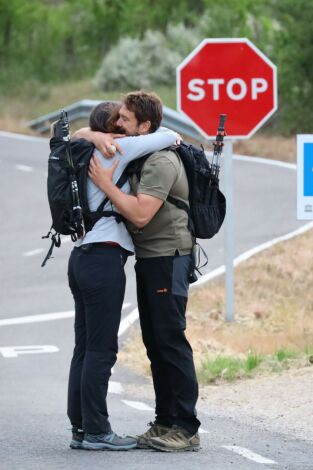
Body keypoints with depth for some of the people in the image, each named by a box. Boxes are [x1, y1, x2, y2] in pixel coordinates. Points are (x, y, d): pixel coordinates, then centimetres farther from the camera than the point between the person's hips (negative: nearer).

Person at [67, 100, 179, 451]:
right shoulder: (116, 150, -7)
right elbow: (167, 137, -8)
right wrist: (174, 138, 13)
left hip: (82, 257, 9)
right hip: (104, 259, -9)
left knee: (85, 348, 9)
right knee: (101, 349, -6)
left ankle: (80, 429, 10)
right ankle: (96, 431, -5)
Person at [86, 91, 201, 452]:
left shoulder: (161, 162, -18)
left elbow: (140, 214, -27)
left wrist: (105, 182, -23)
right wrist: (98, 137, 3)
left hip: (168, 257, -10)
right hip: (148, 258, 10)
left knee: (170, 339, -11)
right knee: (154, 341, 11)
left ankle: (186, 429, -11)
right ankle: (165, 423, 15)